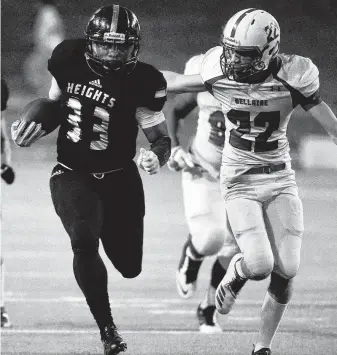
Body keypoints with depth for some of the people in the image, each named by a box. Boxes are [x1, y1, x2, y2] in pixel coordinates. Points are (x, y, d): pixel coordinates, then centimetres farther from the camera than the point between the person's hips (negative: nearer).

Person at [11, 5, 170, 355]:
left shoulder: (141, 82, -16)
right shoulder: (69, 60, -7)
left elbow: (161, 138, -12)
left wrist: (156, 156, -33)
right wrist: (31, 126, -5)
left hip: (119, 179, 0)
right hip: (72, 175, 0)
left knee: (129, 266, 7)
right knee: (84, 241, -27)